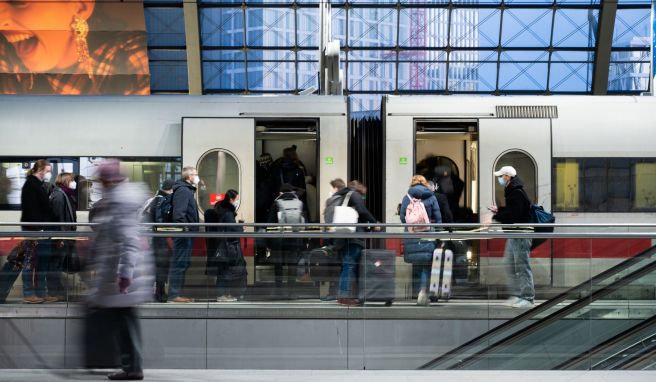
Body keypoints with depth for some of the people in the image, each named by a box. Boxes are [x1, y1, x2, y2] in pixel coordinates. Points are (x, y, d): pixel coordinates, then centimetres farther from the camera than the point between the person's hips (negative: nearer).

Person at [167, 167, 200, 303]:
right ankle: (174, 294, -5)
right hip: (184, 233, -11)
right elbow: (179, 213, -23)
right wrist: (184, 229, -25)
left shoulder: (188, 190, 20)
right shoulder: (183, 191, -13)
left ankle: (175, 293, 18)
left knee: (183, 263, 13)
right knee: (180, 263, -8)